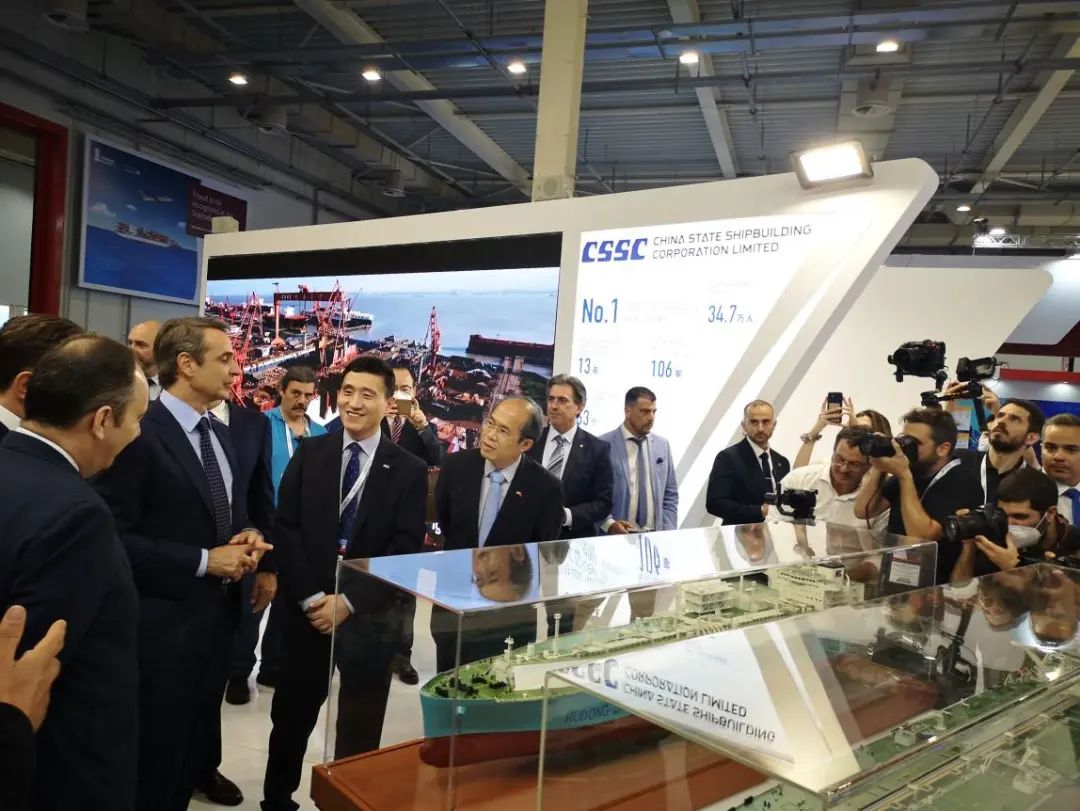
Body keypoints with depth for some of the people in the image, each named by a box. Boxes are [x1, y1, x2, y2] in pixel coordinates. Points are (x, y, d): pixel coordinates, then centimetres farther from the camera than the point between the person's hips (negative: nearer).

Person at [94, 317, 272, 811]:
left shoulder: (220, 435, 10)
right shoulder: (138, 433, -17)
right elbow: (115, 538, -21)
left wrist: (245, 538, -2)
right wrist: (203, 561, -20)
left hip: (217, 614, 8)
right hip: (163, 623, -7)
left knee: (196, 741, 22)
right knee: (156, 758, 9)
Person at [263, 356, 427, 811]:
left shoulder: (409, 470, -3)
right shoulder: (309, 453, 2)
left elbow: (406, 550, -7)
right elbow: (285, 527, -3)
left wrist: (349, 602, -12)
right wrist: (311, 597, -11)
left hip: (370, 615, -1)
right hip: (305, 607, 2)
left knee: (359, 728, 12)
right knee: (292, 713, 16)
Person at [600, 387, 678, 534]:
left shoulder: (662, 445, 7)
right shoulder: (605, 445, -7)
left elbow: (670, 496, 10)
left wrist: (668, 534, 1)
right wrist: (608, 524, -18)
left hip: (655, 535, 4)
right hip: (616, 535, -3)